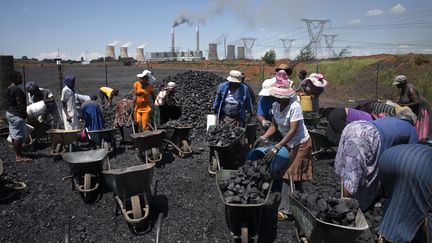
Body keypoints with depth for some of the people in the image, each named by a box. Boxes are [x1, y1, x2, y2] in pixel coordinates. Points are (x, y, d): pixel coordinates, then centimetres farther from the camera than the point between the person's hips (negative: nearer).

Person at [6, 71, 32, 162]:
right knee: (19, 136, -5)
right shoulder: (17, 89, -18)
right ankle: (19, 156, -1)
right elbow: (20, 104, -20)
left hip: (10, 113, 10)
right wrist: (25, 113, -10)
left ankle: (17, 154, 22)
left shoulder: (9, 88, 12)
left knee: (14, 135, 13)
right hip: (16, 115, -10)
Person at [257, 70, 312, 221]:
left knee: (289, 175, -5)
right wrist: (264, 137, -17)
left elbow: (293, 131, -31)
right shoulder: (275, 106, -6)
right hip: (288, 143, 7)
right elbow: (274, 126, 0)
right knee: (294, 176, 13)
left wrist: (277, 147, -37)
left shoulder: (295, 106, -27)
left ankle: (285, 210, 4)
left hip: (301, 144, -7)